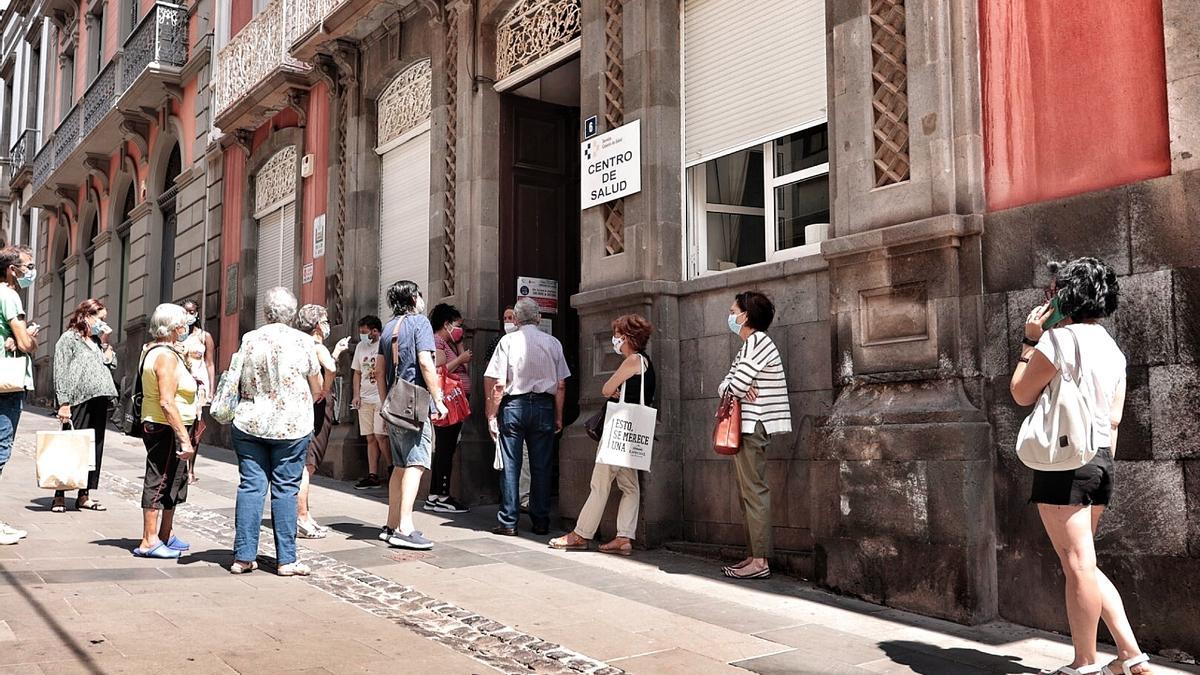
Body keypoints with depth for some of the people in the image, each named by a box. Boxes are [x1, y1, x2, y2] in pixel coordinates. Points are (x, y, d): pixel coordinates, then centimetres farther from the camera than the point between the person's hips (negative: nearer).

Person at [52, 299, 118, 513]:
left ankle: (84, 495, 13)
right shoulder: (69, 338, 0)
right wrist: (64, 403, -14)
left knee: (94, 448, 7)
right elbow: (60, 373, -6)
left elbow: (111, 365, 15)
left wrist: (105, 343, 9)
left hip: (99, 402, 7)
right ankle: (59, 495, 1)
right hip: (78, 402, -7)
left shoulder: (97, 341, 21)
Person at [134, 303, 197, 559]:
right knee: (160, 482, -4)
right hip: (166, 429, -11)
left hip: (158, 427, 11)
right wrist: (184, 439, -25)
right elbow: (167, 402, -25)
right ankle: (148, 543, 3)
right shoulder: (166, 355, -18)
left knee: (174, 481, 18)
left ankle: (165, 535, 29)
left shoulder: (153, 351, 15)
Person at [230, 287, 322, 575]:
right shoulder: (302, 341, -5)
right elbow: (317, 390, 3)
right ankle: (286, 559, 5)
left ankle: (243, 556, 8)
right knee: (285, 489, 2)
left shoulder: (249, 340, 2)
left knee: (250, 486, 6)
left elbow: (239, 383, 12)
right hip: (291, 427, -2)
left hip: (249, 424, 2)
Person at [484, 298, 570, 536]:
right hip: (544, 406, 2)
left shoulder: (508, 341, -3)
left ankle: (508, 523, 7)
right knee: (541, 466, 8)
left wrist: (492, 415, 0)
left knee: (510, 466, 4)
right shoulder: (553, 342, 4)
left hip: (514, 406, -2)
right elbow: (561, 385, 3)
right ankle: (541, 522, 13)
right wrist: (558, 416, 11)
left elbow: (497, 384, -7)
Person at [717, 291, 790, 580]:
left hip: (752, 427, -10)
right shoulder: (749, 345, 20)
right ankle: (754, 556, 17)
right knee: (748, 491, 12)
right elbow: (724, 385, 12)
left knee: (754, 491, -9)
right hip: (745, 427, 10)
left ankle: (760, 562, -8)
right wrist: (739, 388, -9)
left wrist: (733, 388, 3)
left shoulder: (757, 342, -13)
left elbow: (734, 386, -20)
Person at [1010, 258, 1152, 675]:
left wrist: (1030, 340, 1)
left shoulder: (1059, 337, -11)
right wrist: (1103, 464, 21)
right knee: (1083, 564, 16)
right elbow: (1114, 419, 16)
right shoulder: (1111, 348, 15)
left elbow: (1021, 394, -6)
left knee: (1078, 564, -3)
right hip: (1101, 459, 9)